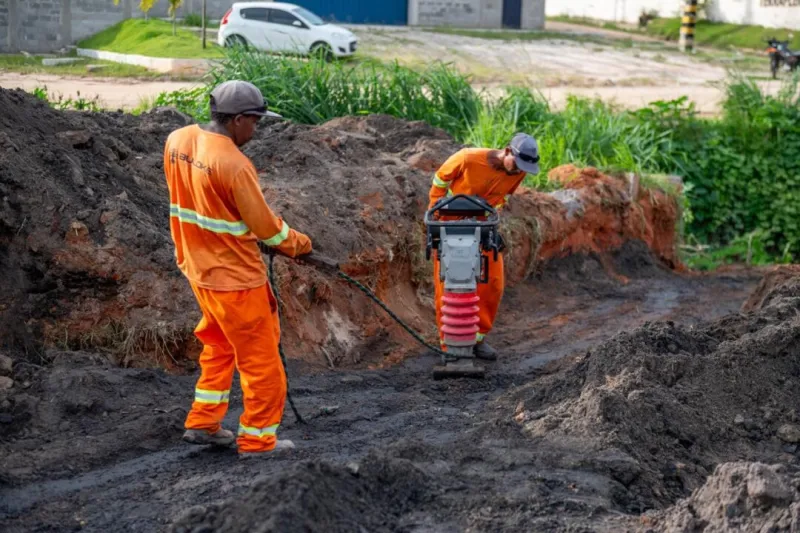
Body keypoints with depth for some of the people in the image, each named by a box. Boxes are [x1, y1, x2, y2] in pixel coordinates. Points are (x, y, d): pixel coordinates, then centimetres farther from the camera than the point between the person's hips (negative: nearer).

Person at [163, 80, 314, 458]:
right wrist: (299, 245, 1)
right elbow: (266, 227, -18)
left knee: (219, 345, 26)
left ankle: (203, 424, 34)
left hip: (198, 267, 8)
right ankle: (258, 440, 17)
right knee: (260, 358, 7)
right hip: (235, 278, -8)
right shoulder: (233, 165, -26)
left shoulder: (177, 141, -2)